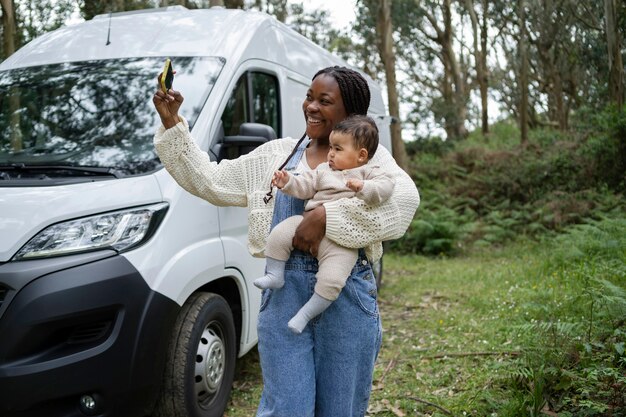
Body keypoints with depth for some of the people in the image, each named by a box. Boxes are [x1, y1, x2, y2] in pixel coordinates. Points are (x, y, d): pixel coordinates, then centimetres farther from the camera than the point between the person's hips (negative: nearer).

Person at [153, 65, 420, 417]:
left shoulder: (369, 156, 3)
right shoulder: (277, 154, 13)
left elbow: (404, 200, -17)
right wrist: (172, 124, 6)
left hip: (348, 297, -1)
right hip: (285, 295, 2)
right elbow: (209, 181, 13)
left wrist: (326, 217, -23)